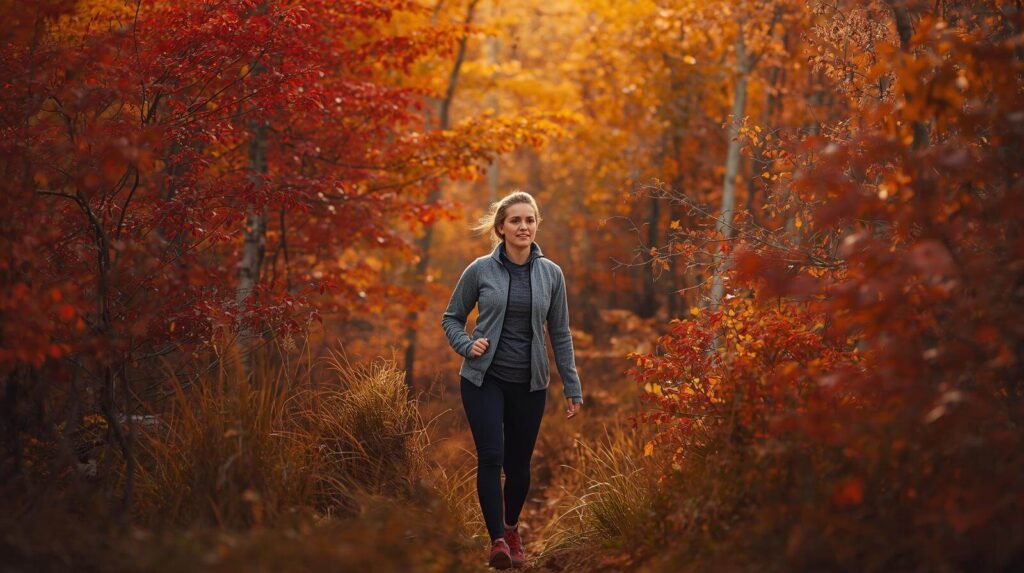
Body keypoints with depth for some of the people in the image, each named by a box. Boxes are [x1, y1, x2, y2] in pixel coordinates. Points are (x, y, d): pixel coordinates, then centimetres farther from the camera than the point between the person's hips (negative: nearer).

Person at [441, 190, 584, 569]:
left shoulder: (551, 274, 1)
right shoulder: (480, 270, -4)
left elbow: (560, 334, 7)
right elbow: (451, 318, 7)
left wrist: (571, 387, 7)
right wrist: (467, 345, -12)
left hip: (529, 384, 2)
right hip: (484, 379, -2)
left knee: (518, 464, 8)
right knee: (491, 457, -17)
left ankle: (512, 528, 33)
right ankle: (497, 539, -17)